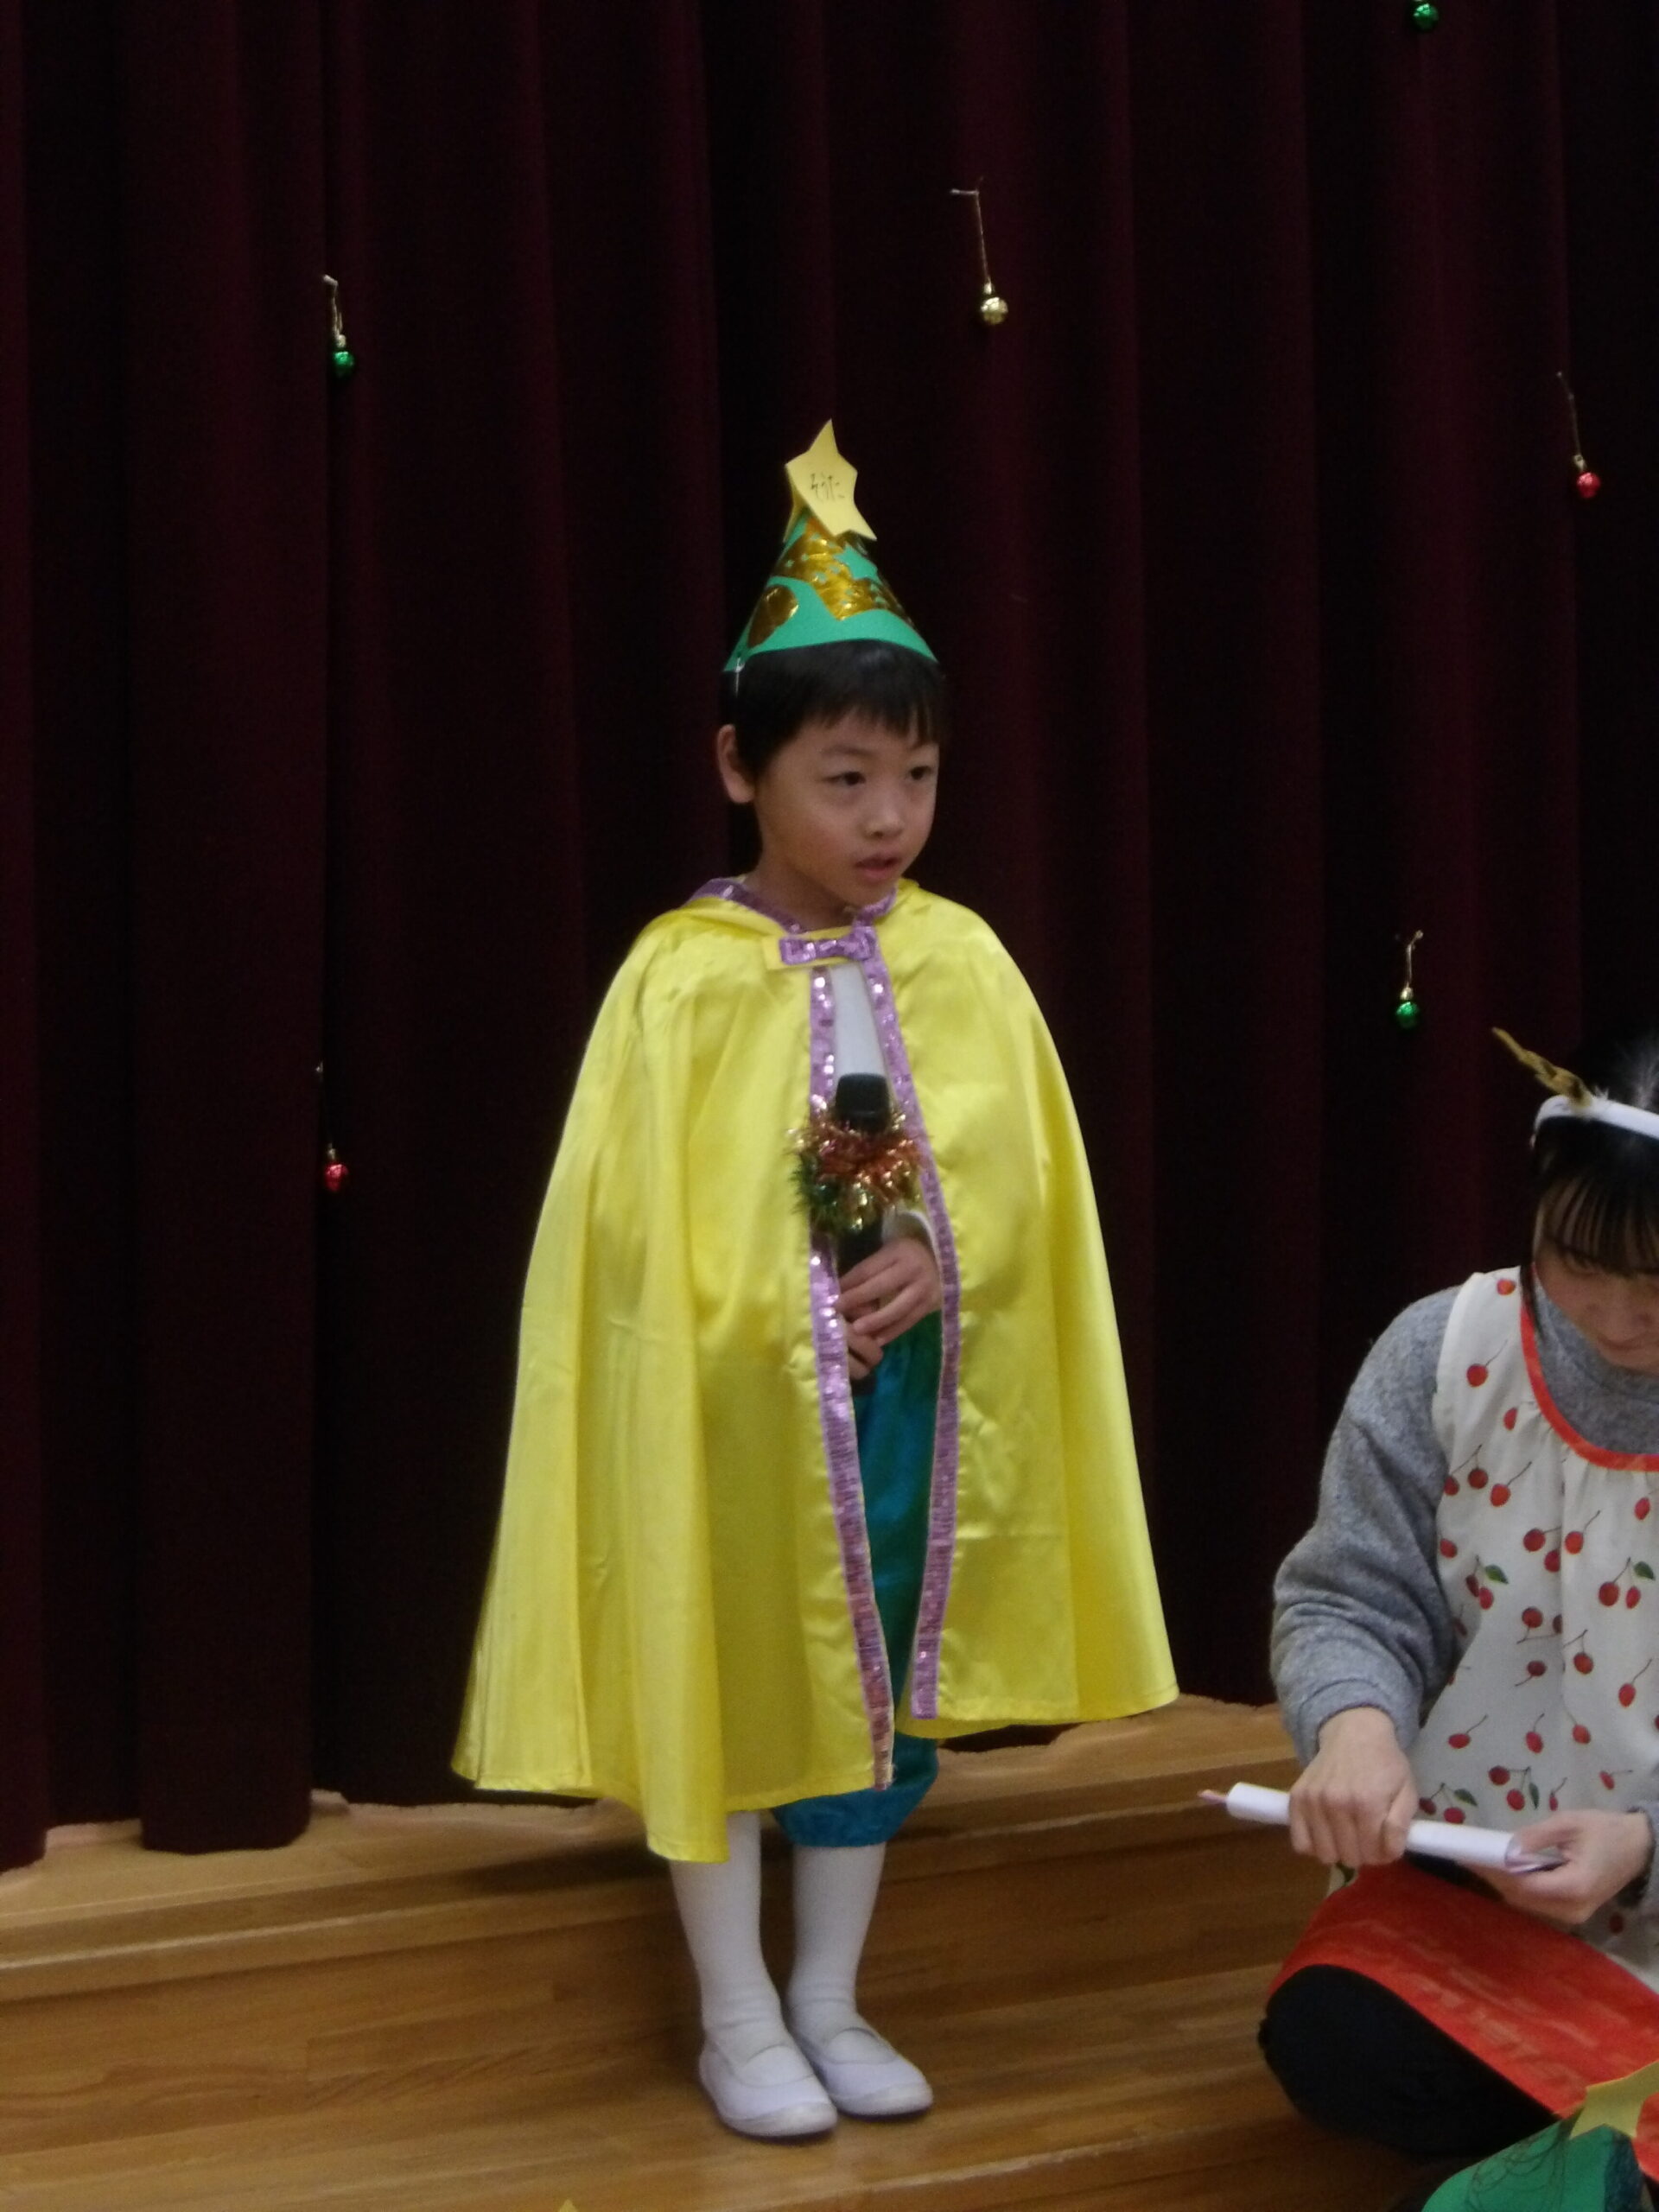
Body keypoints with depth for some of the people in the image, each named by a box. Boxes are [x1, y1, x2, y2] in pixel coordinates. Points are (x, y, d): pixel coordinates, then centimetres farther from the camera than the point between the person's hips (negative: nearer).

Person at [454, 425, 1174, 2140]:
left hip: (913, 1393, 4)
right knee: (722, 1685, 7)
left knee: (883, 1686, 14)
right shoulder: (684, 976, -11)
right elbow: (637, 1217, -10)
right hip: (734, 1405, -4)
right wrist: (777, 1336, -15)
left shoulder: (959, 960, -1)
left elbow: (1021, 1174, 1)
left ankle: (828, 2001, 31)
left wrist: (935, 1262, -16)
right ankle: (738, 2022, 23)